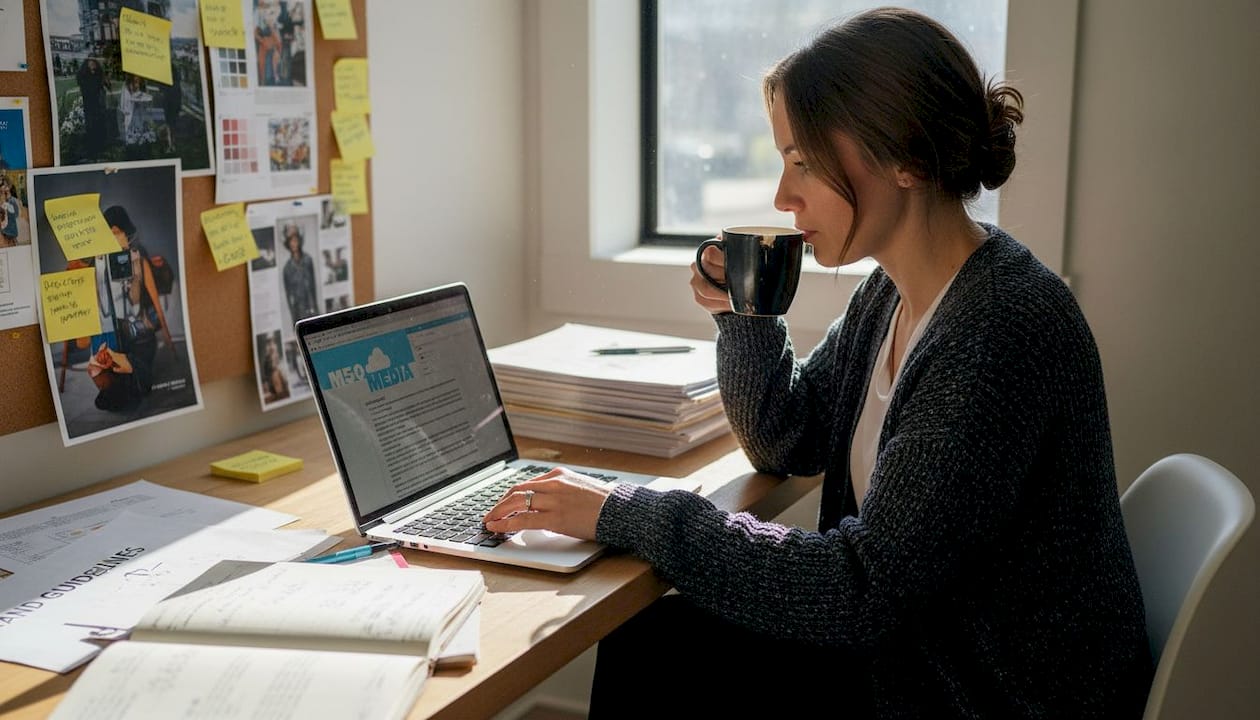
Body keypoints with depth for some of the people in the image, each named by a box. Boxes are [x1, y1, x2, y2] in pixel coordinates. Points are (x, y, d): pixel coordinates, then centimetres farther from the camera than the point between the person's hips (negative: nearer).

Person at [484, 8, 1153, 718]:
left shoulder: (1001, 328, -28)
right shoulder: (893, 292, 0)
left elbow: (861, 587, -29)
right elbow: (785, 443, 12)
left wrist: (626, 513, -25)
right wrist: (745, 316, -7)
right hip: (911, 643, 7)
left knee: (656, 656, -4)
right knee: (642, 641, 2)